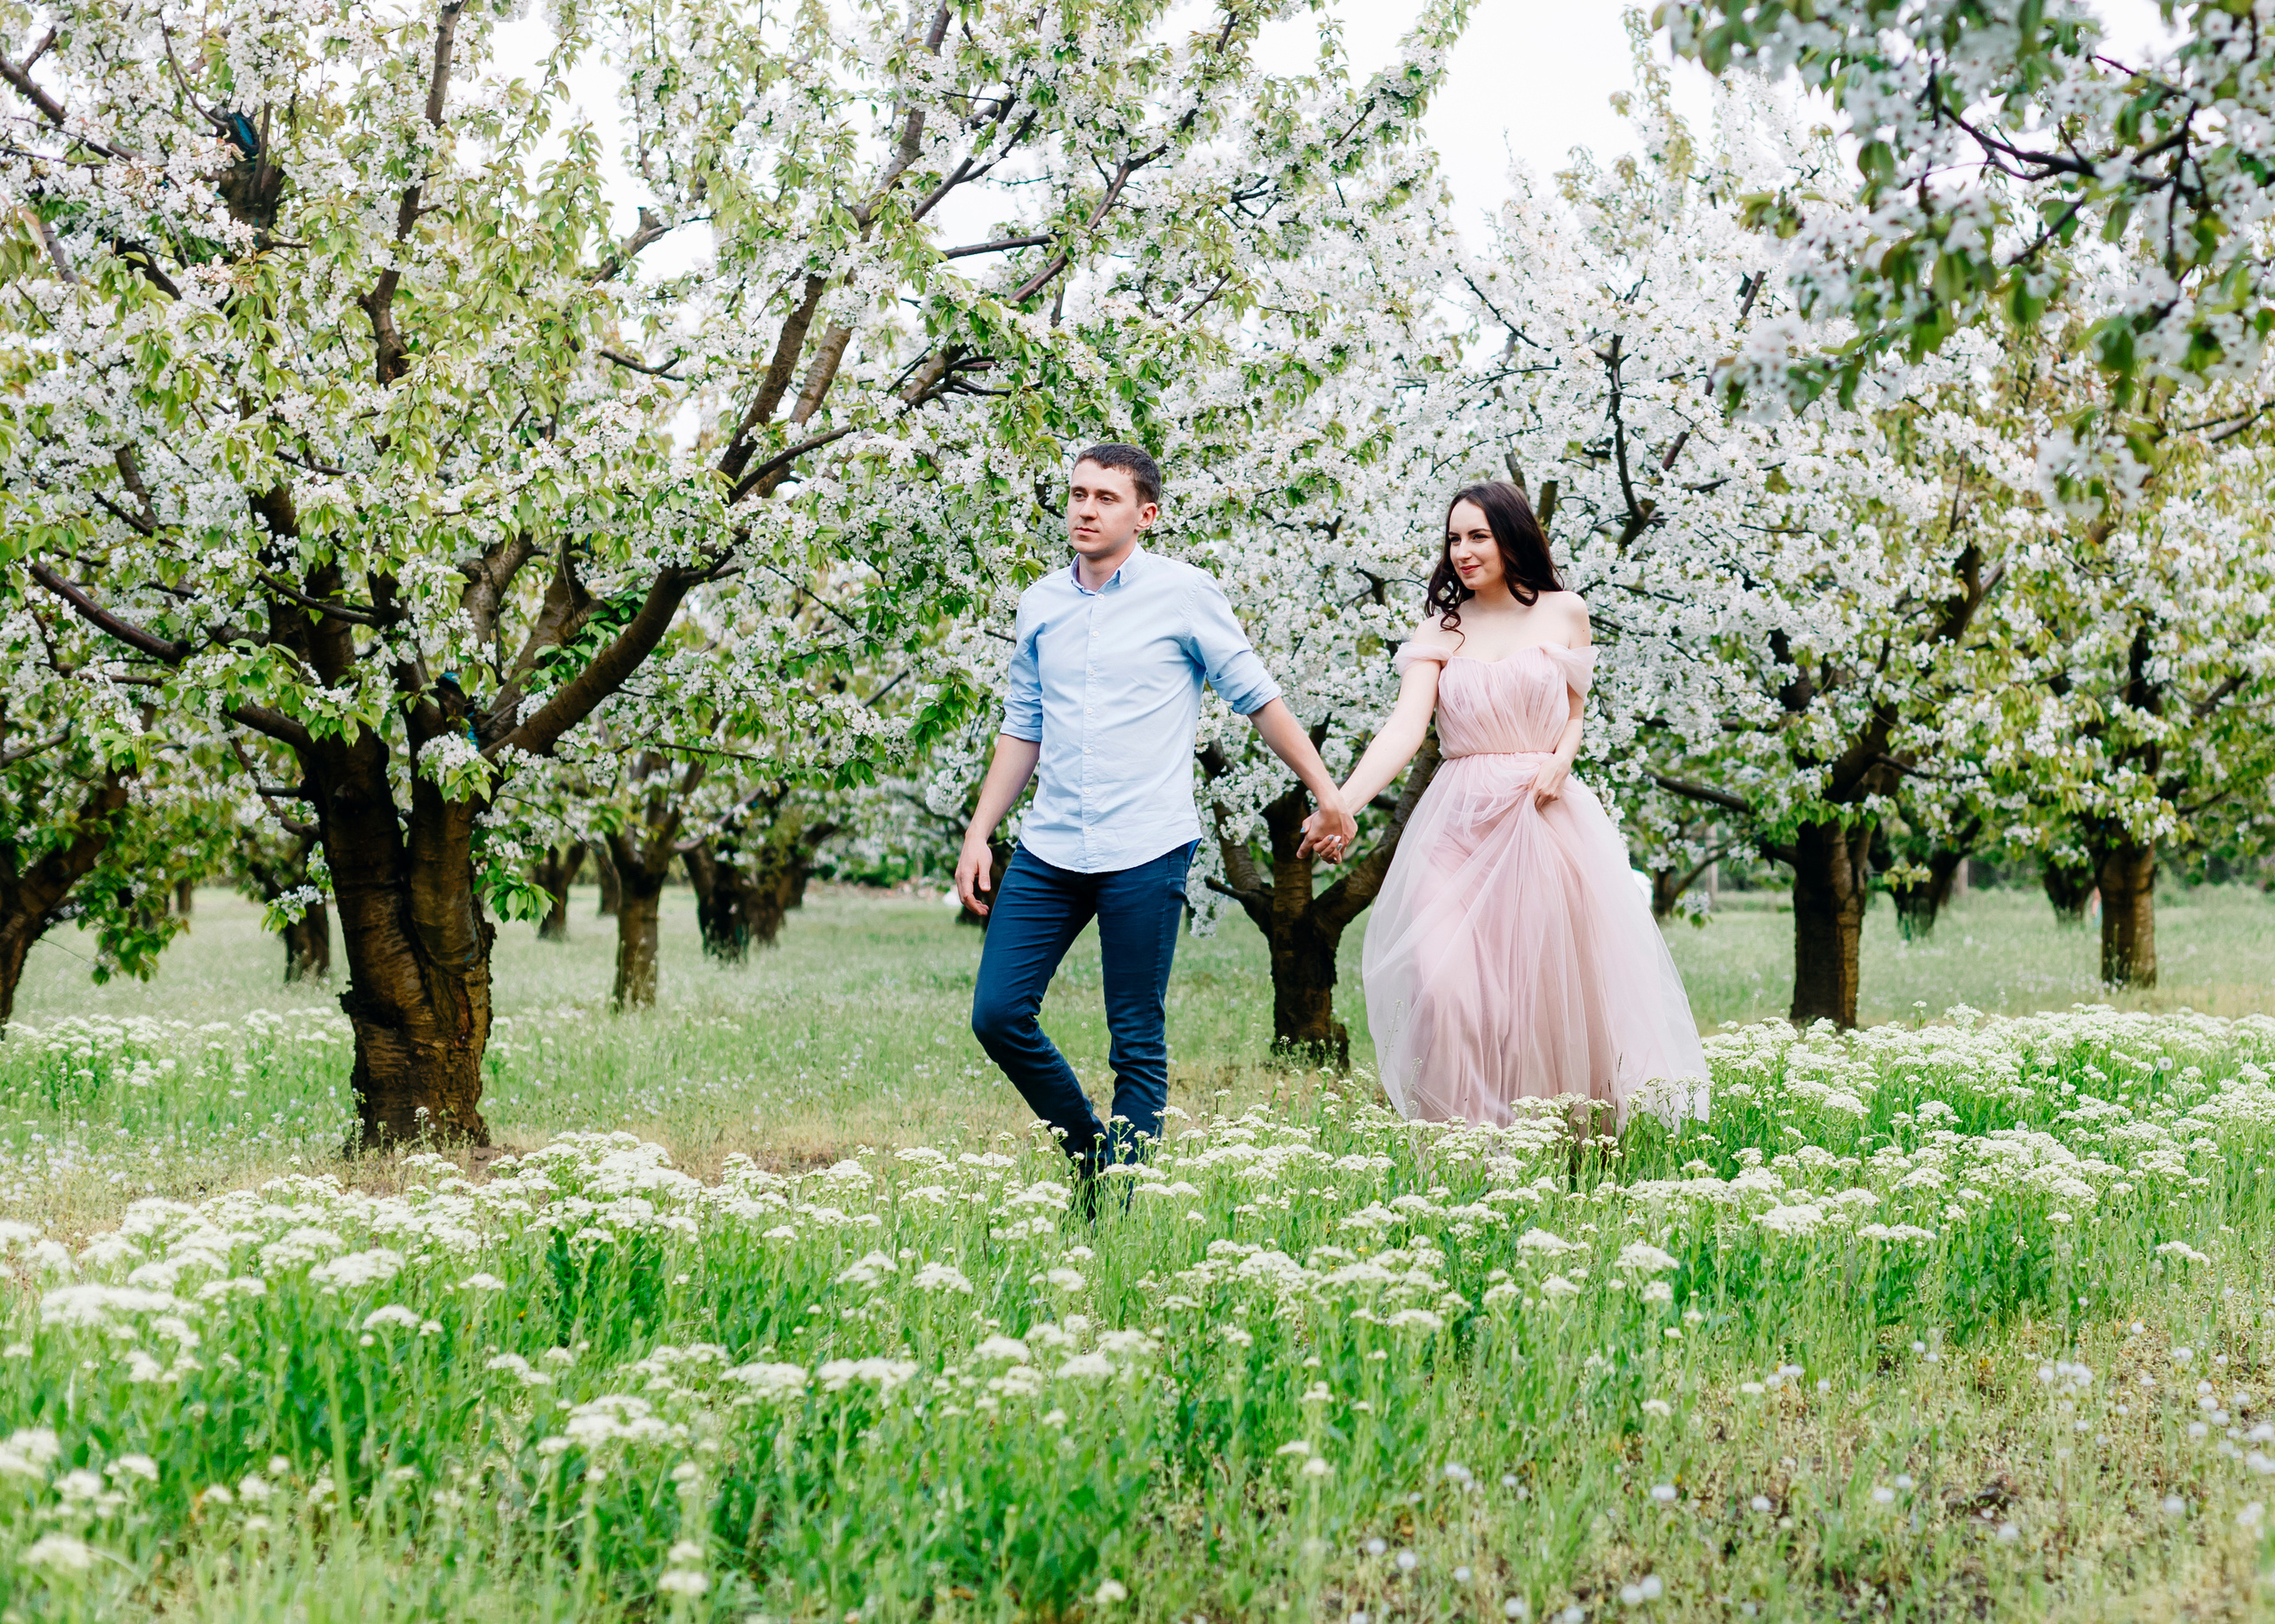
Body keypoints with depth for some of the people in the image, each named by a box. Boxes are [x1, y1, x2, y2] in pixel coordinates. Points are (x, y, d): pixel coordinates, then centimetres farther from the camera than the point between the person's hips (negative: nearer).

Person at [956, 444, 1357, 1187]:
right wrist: (979, 834, 13)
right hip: (1049, 849, 5)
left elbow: (1257, 696, 4)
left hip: (1146, 853, -5)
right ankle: (1088, 1149, 21)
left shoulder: (1183, 593, -1)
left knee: (1137, 1043, -1)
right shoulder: (1040, 604, 12)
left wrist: (1325, 790, 3)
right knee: (998, 1015, -1)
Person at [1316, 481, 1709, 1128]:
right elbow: (1405, 727, -7)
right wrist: (1342, 802, -23)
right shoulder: (1439, 631, 5)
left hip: (1546, 816, 0)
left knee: (1553, 981, 1)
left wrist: (1561, 759, -8)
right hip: (1460, 822, 0)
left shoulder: (1564, 614, 7)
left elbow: (1575, 715, 16)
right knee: (1444, 982, -12)